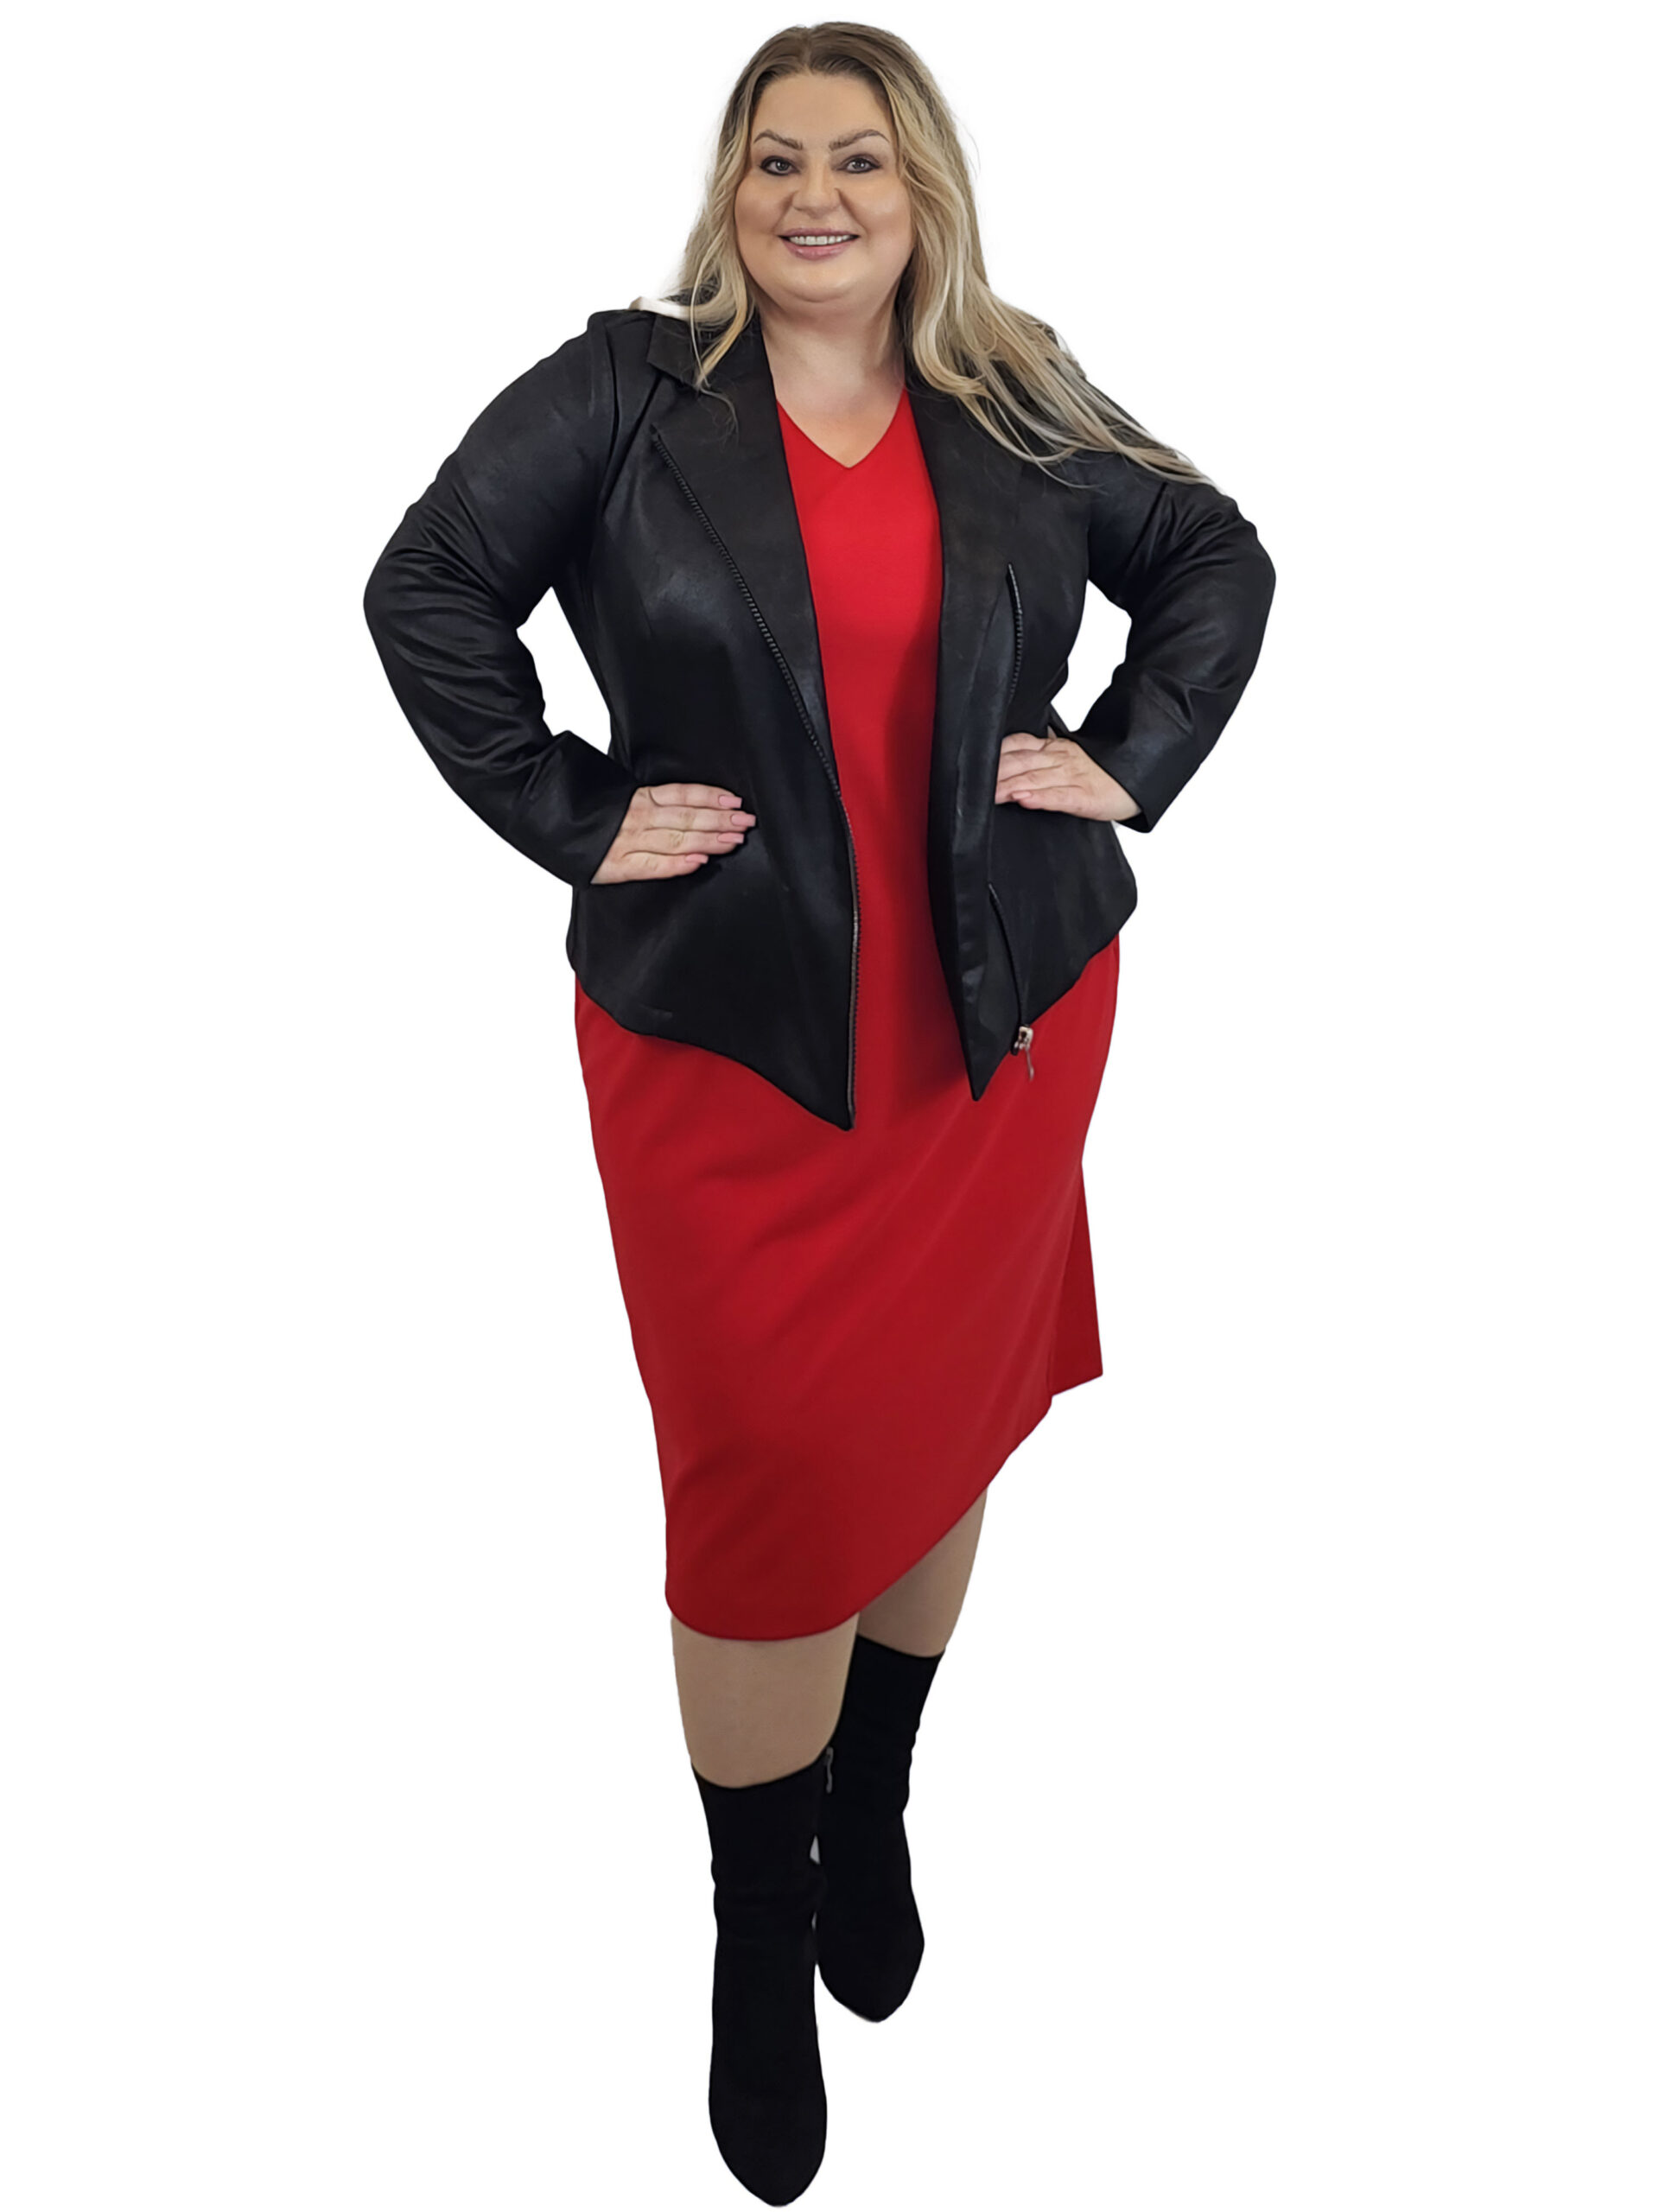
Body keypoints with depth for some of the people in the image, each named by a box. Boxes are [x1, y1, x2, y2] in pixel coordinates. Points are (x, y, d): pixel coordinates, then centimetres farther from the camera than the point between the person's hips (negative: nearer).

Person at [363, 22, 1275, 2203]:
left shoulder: (1017, 406, 6)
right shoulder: (627, 390, -1)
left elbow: (1218, 560, 17)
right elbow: (426, 588, -1)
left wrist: (1132, 760, 3)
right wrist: (570, 811, -8)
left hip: (1002, 1017, 4)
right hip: (729, 1037, -3)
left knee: (938, 1436, 14)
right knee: (770, 1492, 0)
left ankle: (875, 1819, 38)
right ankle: (761, 1958, 21)